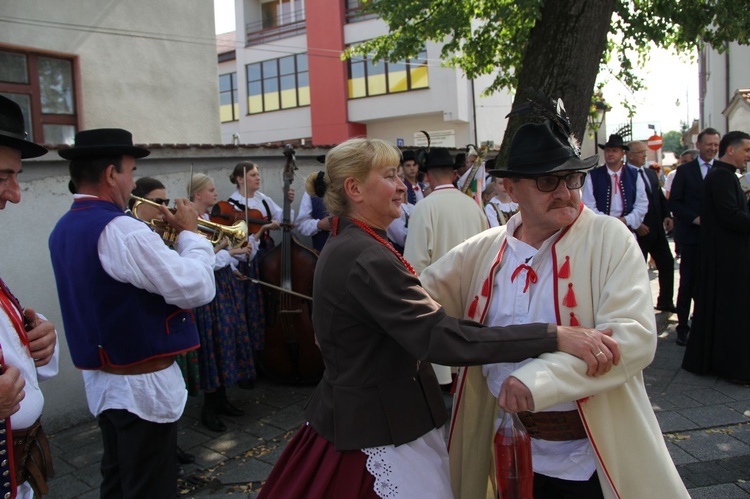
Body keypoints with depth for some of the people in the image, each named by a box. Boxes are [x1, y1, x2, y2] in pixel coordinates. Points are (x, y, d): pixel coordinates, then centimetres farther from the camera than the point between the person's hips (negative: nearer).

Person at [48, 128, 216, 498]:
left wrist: (158, 236, 6)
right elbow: (197, 289, -24)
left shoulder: (64, 229, 6)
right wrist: (190, 233, -10)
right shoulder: (121, 230, -24)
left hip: (100, 381, 9)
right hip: (143, 386, -9)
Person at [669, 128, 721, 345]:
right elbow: (674, 203, -1)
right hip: (691, 235, -2)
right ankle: (683, 326, 10)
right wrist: (695, 218, -13)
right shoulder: (684, 171, 4)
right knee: (688, 282, 3)